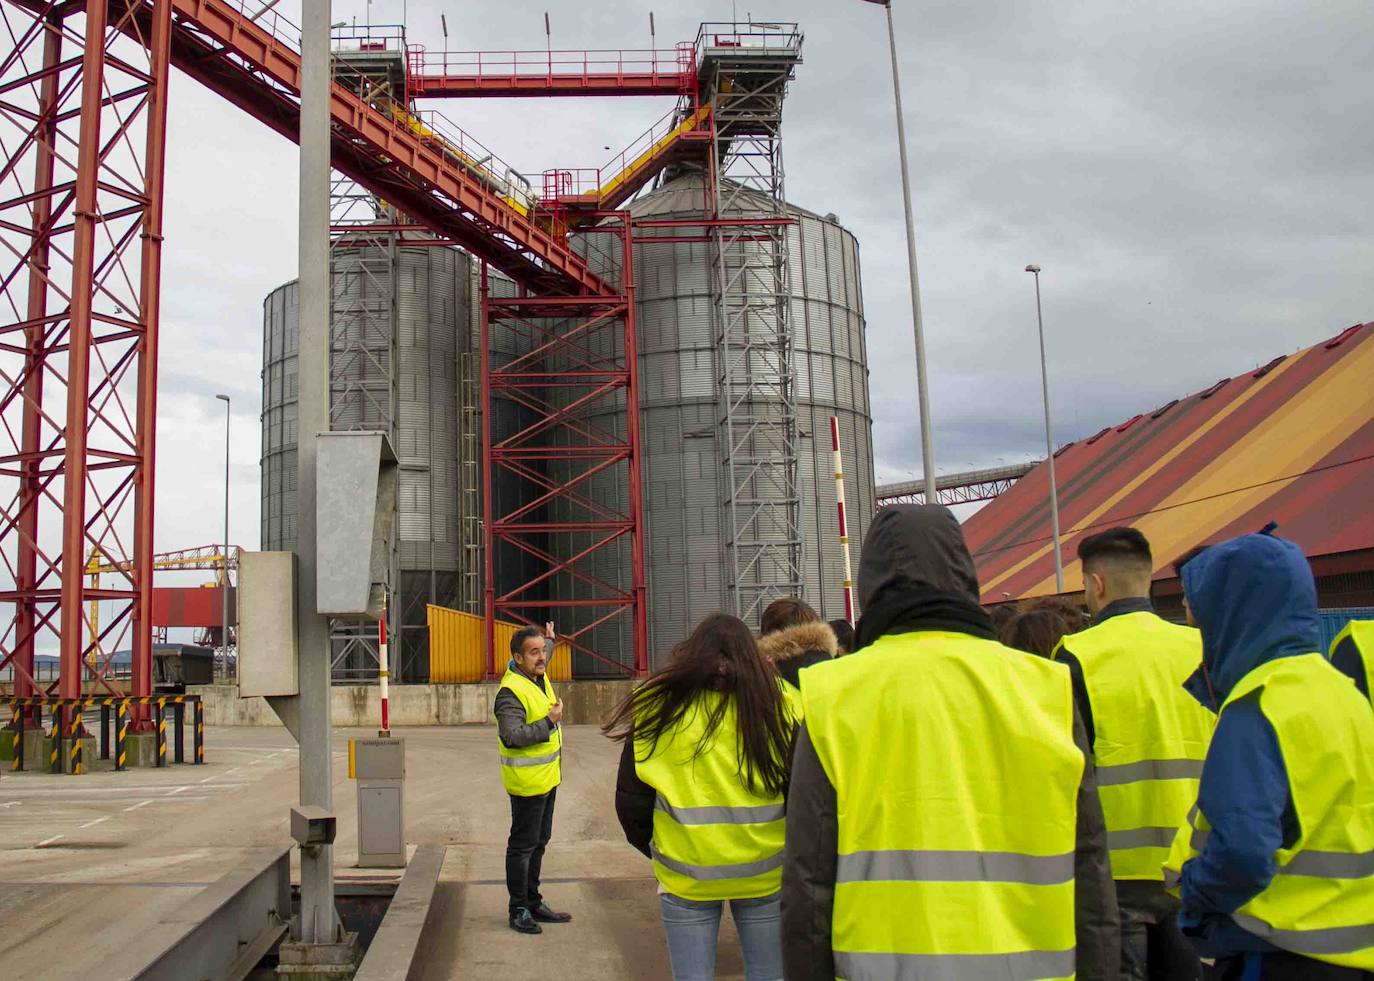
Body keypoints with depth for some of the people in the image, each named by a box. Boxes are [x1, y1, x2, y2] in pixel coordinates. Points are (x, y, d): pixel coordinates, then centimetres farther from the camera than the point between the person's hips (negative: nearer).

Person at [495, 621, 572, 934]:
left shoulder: (538, 675, 6)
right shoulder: (511, 691, -22)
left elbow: (543, 656, 33)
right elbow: (511, 737, -32)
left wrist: (550, 639, 50)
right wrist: (549, 723, -28)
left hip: (546, 778, 10)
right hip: (527, 781, -10)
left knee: (539, 843, 17)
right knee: (522, 846, 2)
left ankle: (533, 903, 28)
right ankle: (519, 910, 12)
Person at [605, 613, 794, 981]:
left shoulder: (658, 708, -6)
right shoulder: (777, 703, -7)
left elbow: (630, 799, 0)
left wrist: (654, 848, 17)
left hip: (685, 876, 0)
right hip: (764, 873, 1)